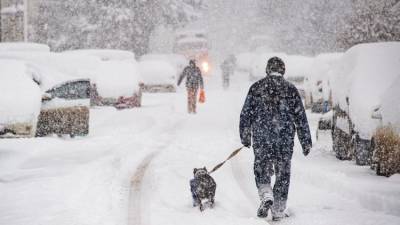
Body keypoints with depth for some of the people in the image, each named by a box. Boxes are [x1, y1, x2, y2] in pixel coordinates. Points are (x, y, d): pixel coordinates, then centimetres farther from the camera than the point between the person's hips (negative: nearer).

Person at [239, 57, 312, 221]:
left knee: (262, 168, 11)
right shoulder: (291, 89, 2)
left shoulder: (256, 87, 2)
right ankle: (278, 210, 11)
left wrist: (245, 136, 14)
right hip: (285, 138, 0)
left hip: (261, 137, 0)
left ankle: (266, 195, -14)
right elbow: (301, 118, 4)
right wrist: (306, 142, 9)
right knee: (283, 173, 9)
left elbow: (246, 114, 4)